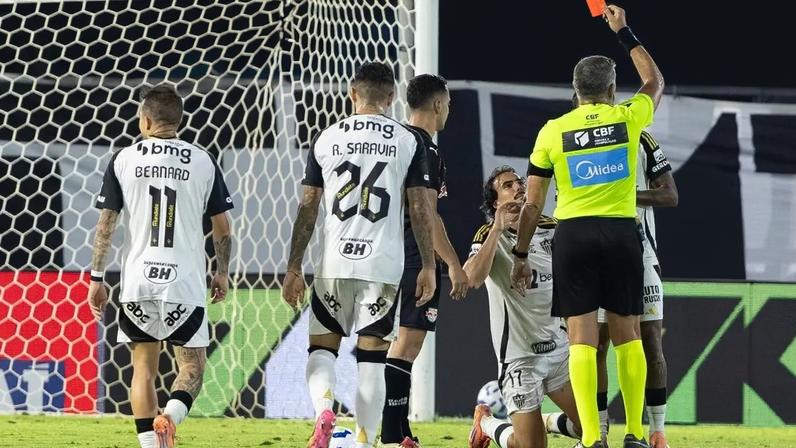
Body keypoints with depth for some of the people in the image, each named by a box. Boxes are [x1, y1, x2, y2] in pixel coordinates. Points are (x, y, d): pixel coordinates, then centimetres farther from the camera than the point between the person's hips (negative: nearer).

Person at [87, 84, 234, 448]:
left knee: (144, 368, 12)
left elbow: (105, 223, 0)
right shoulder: (203, 163, 3)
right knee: (192, 368, 7)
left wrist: (97, 278, 6)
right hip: (185, 282, -1)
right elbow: (221, 227, 8)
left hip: (137, 282, 1)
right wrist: (222, 272, 22)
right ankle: (170, 416, -22)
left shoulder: (124, 160, 1)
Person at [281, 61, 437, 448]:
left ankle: (323, 407, -17)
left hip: (334, 263, 0)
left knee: (322, 346, 11)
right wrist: (428, 267, 7)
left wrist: (293, 268, 10)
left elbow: (307, 208, 6)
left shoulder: (326, 139, 5)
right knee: (371, 358, 5)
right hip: (384, 265, 0)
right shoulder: (408, 141, 2)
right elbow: (419, 209, 1)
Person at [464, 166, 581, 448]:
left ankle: (546, 422, 24)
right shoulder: (489, 237, -6)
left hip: (560, 348, 4)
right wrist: (498, 229, -21)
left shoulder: (552, 230, 6)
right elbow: (473, 279, -25)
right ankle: (486, 422, 25)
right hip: (520, 356, -4)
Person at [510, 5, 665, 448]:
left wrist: (521, 256, 15)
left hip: (573, 234, -1)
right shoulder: (628, 118, 3)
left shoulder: (553, 131, 3)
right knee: (626, 333, 9)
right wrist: (624, 32, 33)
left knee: (582, 337, -3)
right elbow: (656, 82, 26)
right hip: (622, 233, 1)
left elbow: (533, 204, 5)